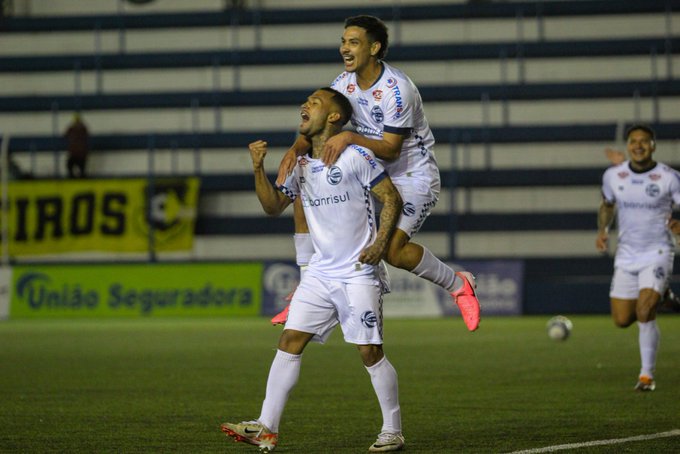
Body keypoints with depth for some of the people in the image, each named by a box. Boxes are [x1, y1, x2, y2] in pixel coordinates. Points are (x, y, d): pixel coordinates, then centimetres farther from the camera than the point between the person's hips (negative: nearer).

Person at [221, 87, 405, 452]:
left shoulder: (355, 156, -7)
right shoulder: (301, 166, 11)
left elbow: (392, 198, -6)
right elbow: (274, 206, 12)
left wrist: (380, 242, -16)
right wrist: (259, 169, -3)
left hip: (358, 274, -6)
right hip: (319, 273, 6)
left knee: (370, 351, -6)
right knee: (289, 341, -2)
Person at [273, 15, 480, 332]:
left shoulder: (397, 90, -25)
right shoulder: (345, 84, -1)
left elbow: (390, 149, -25)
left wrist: (350, 137, -39)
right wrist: (294, 151, -23)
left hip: (413, 176, -8)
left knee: (393, 250, -27)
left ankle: (458, 283, 0)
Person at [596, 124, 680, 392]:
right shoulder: (612, 176, 0)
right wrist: (602, 231, 1)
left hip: (657, 253, -4)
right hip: (626, 256, 4)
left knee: (644, 313, -20)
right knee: (622, 320, 4)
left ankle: (647, 375, -7)